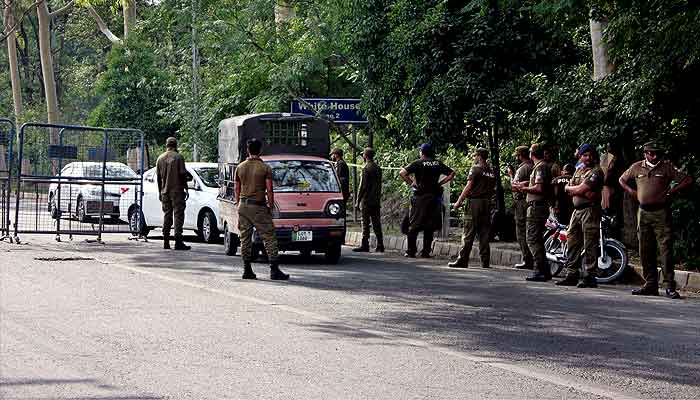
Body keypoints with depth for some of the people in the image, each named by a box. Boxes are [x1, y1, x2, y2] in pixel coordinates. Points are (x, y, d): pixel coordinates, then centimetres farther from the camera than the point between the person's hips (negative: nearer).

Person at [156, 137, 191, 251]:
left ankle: (166, 242, 9)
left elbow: (158, 177, 11)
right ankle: (178, 242, -9)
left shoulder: (160, 158, 7)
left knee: (167, 215, 11)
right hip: (177, 190, -5)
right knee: (178, 215, -4)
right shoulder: (178, 157, -7)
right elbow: (182, 175, -10)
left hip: (165, 191, 5)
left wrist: (160, 192, 18)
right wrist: (186, 189, 0)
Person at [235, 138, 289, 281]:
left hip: (243, 205, 4)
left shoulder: (240, 167, 7)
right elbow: (269, 190, -9)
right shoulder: (265, 168, -6)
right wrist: (271, 206, 0)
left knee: (245, 238, 9)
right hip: (259, 206, -4)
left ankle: (247, 270, 8)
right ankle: (274, 270, -8)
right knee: (269, 238, -2)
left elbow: (236, 189, 11)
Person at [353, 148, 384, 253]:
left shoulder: (366, 168, -12)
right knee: (376, 223, 8)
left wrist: (358, 201, -9)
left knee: (365, 223, -4)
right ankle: (380, 245, 8)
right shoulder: (378, 168, 12)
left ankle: (365, 245, -4)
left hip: (367, 200, -7)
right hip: (376, 201, 7)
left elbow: (363, 186, -13)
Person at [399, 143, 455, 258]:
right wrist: (440, 183, 10)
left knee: (414, 226, 2)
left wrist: (410, 183, -2)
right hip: (434, 197, 3)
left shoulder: (418, 163, -4)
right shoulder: (438, 164, 6)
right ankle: (426, 252, 7)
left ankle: (411, 251, 0)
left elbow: (402, 173, -13)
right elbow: (452, 173, 11)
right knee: (429, 227, 9)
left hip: (420, 197, -3)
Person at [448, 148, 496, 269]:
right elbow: (494, 189, 14)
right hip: (487, 203, 6)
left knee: (468, 233, -5)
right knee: (484, 233, 7)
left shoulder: (476, 168, -6)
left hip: (475, 202, -6)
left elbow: (469, 186, -11)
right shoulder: (492, 171, 13)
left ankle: (462, 260, -6)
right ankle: (485, 262, 5)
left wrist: (459, 201, -9)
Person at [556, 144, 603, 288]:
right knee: (572, 243, 9)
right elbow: (567, 189, 12)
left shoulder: (596, 171, -6)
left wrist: (572, 188, 4)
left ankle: (590, 276, -7)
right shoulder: (579, 171, 19)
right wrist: (582, 192, -6)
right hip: (577, 210, 8)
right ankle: (572, 274, 15)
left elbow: (581, 189, -15)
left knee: (590, 245, -8)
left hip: (590, 210, -8)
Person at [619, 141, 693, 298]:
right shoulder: (637, 167, 10)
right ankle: (650, 285, 12)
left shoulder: (667, 167, 0)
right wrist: (632, 192, 10)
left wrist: (671, 191, -6)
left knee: (666, 249, -9)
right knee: (645, 251, 6)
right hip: (643, 213, 4)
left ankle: (669, 286, -10)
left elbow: (688, 180, -1)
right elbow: (622, 180, 26)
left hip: (661, 213, -4)